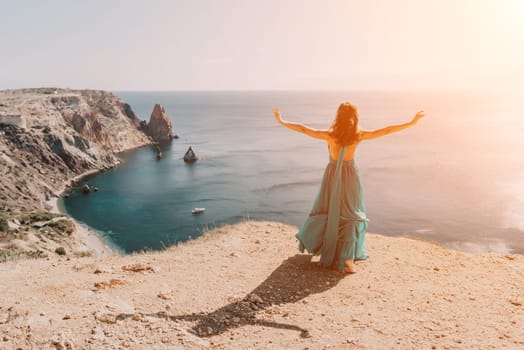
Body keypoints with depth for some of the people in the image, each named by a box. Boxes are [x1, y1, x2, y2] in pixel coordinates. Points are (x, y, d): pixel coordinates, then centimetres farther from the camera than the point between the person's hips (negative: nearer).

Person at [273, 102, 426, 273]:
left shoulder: (330, 135, -15)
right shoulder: (358, 135, -13)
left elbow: (304, 129, -12)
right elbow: (387, 131, -9)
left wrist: (281, 121, -4)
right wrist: (412, 122, -1)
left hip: (332, 176, 1)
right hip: (350, 177, 0)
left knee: (325, 210, 20)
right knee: (352, 215, 6)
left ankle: (309, 242, 40)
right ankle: (348, 259, 0)